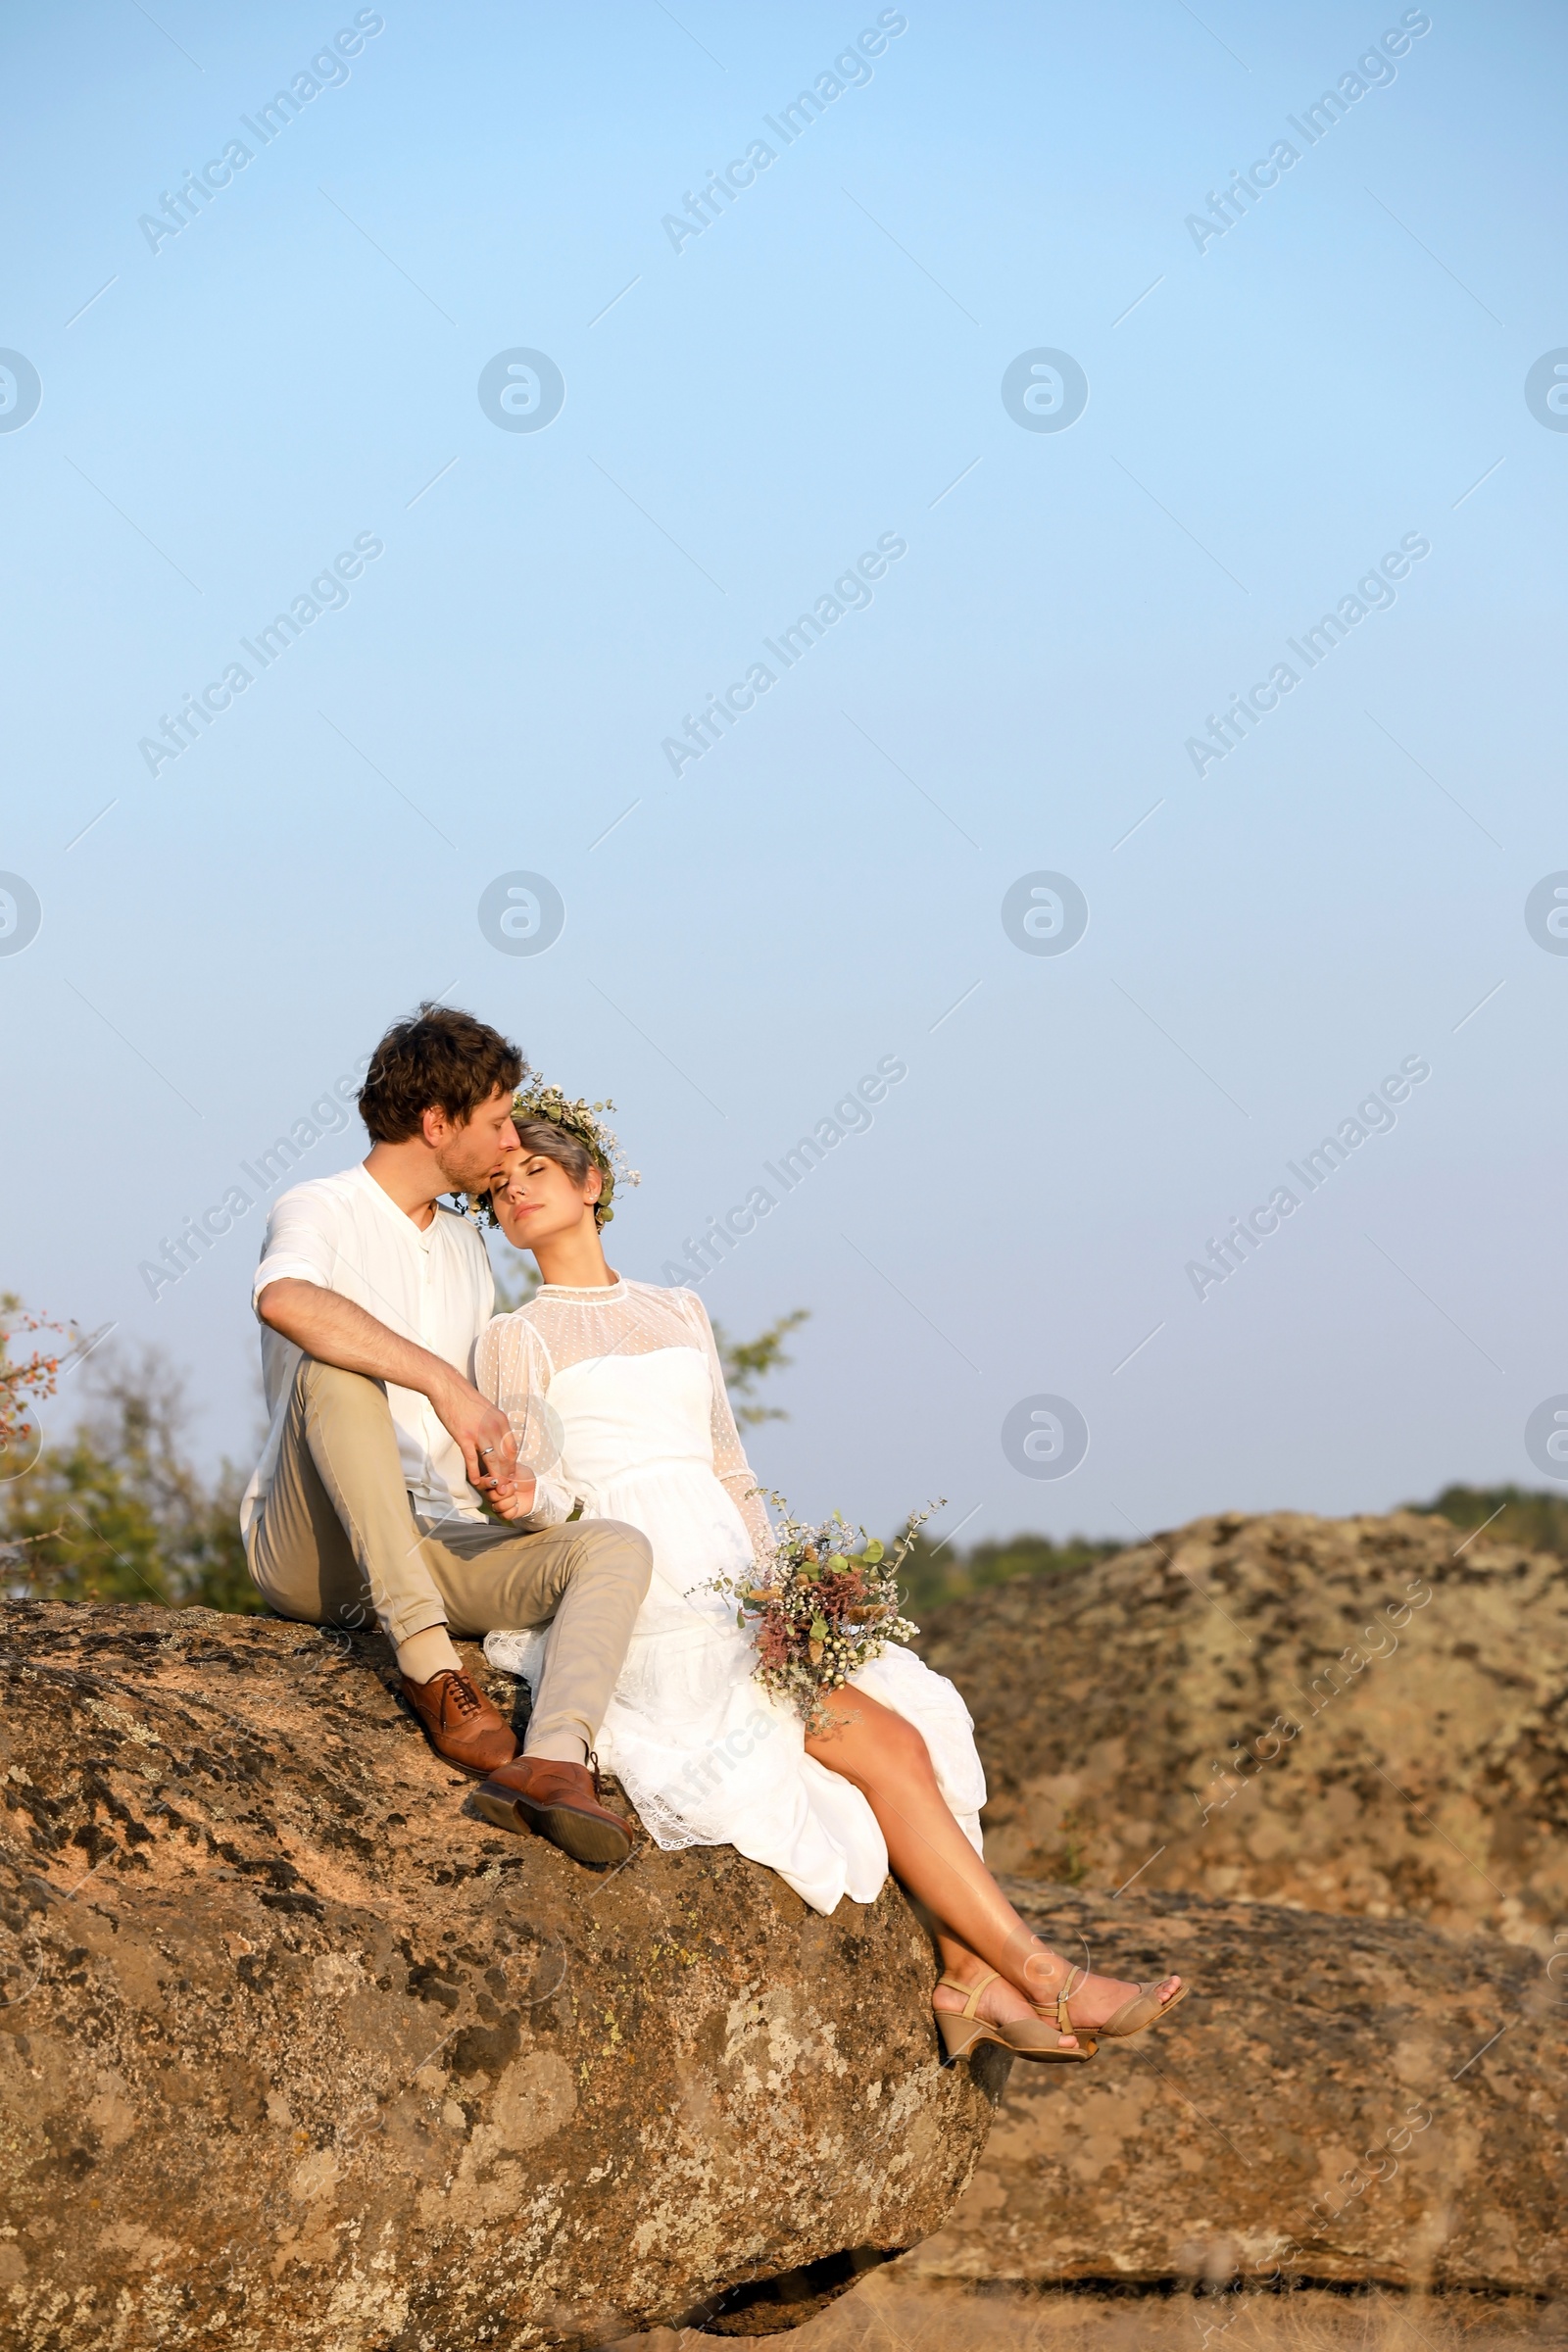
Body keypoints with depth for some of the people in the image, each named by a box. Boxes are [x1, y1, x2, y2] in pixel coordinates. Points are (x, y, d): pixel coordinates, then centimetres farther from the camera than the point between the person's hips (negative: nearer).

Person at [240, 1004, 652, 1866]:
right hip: (310, 1555, -6)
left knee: (615, 1546, -18)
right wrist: (445, 1383, -35)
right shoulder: (320, 1212, -4)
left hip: (434, 1552, 6)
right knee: (336, 1370, -34)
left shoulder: (466, 1248, 21)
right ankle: (429, 1666, -39)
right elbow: (284, 1299, -31)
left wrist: (508, 1481, 2)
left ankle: (555, 1761, -44)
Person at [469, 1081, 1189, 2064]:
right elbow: (541, 1502, -5)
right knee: (882, 1744, -20)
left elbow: (729, 1477, 17)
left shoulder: (679, 1314, 21)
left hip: (734, 1614, 6)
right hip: (632, 1621, -6)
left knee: (916, 1719, -19)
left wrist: (780, 1596, 1)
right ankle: (1047, 1979, -18)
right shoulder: (516, 1342, 4)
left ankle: (971, 1980, -24)